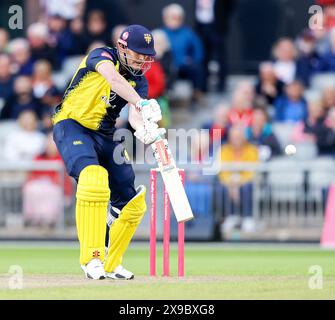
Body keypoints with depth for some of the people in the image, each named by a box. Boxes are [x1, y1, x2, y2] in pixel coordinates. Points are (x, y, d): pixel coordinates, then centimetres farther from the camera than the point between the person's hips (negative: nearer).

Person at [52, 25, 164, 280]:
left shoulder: (139, 81, 5)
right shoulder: (102, 56, -11)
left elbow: (134, 114, -13)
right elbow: (114, 79, -35)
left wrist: (144, 130, -37)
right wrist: (143, 104, -49)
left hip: (105, 136, 7)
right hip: (72, 125, -7)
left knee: (133, 202, 3)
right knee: (94, 177, -35)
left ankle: (110, 264, 22)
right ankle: (92, 258, -36)